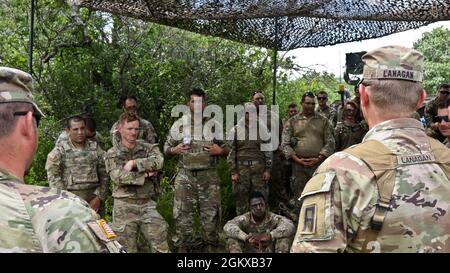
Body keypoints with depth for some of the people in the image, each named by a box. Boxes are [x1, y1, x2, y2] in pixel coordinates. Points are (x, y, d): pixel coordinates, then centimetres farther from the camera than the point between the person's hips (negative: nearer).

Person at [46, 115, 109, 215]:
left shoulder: (95, 148, 10)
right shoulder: (59, 151, 3)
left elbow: (104, 175, 9)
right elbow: (53, 178, -4)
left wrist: (99, 197, -1)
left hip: (94, 201, 2)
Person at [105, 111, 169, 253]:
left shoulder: (147, 147, 5)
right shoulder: (112, 154, 0)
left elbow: (159, 161, -17)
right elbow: (118, 177, -16)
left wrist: (134, 163, -18)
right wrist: (144, 175, -13)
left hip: (147, 205, 2)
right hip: (125, 207, -2)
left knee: (161, 247, 3)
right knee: (127, 248, 8)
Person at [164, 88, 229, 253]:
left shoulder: (215, 125, 4)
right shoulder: (179, 125, 3)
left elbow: (227, 149, 10)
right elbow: (166, 148, 10)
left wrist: (220, 151, -11)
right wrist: (175, 150, -12)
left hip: (209, 176, 0)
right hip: (185, 176, 0)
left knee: (210, 214, 7)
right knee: (183, 215, 4)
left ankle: (212, 247, 23)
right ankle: (183, 247, 18)